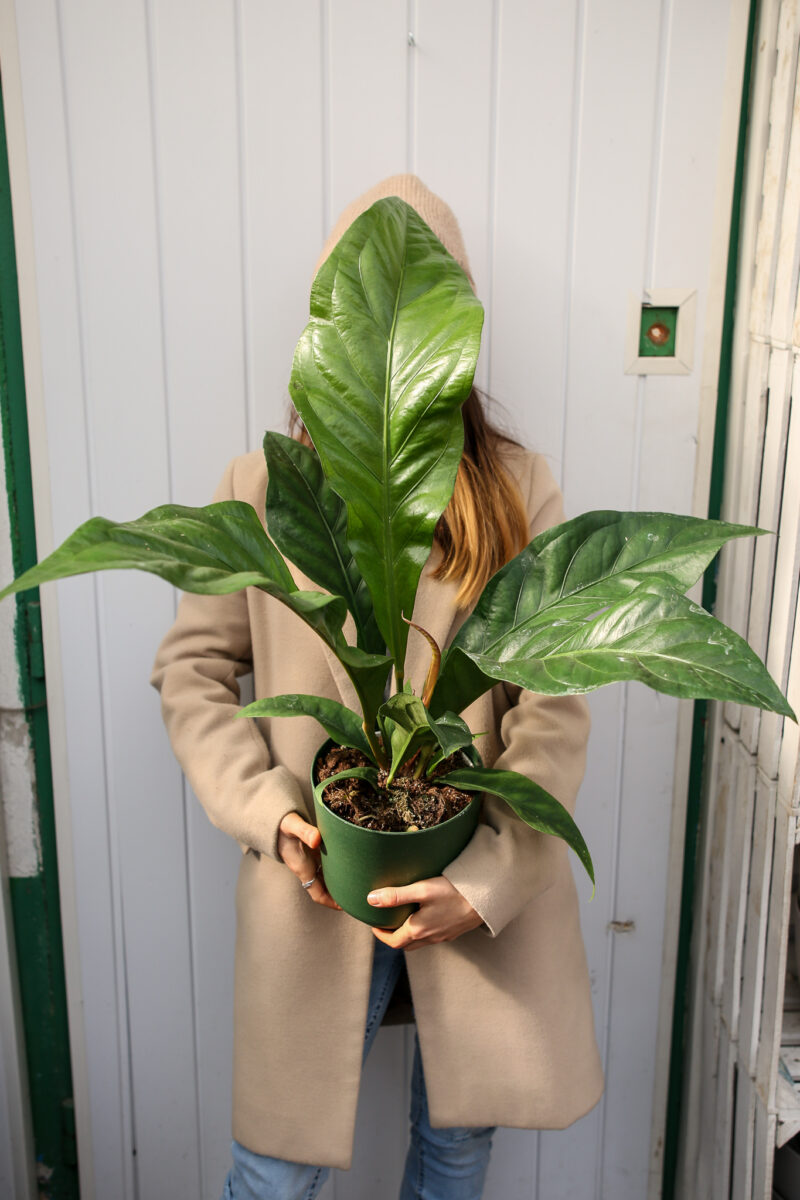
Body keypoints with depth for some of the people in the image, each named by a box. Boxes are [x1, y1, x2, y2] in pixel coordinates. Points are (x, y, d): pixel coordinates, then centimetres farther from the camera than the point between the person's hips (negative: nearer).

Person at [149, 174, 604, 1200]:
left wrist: (487, 880, -15)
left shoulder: (518, 488, -2)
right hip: (316, 877, 0)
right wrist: (266, 812, -11)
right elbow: (192, 669, 2)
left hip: (485, 881, 1)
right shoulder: (262, 488, -2)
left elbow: (555, 705, -6)